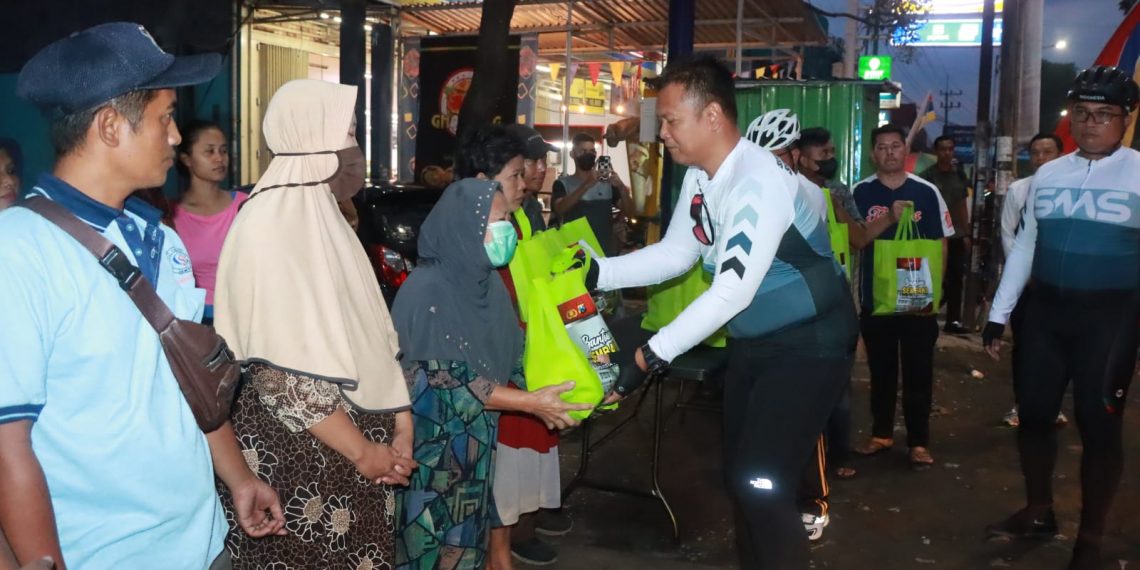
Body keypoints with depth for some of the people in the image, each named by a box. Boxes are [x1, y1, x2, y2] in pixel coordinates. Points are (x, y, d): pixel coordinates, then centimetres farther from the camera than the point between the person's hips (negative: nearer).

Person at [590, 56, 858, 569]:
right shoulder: (699, 176, -1)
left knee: (763, 487, -12)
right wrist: (597, 271, -7)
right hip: (752, 342, 9)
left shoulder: (759, 182, -28)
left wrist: (650, 356, -32)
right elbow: (675, 253, 5)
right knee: (739, 477, 16)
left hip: (807, 346, -8)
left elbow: (732, 292, -32)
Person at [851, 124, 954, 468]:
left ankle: (918, 442, 14)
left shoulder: (926, 192, 0)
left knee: (918, 372, 4)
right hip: (875, 297, 1)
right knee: (881, 370, 12)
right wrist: (889, 218, -24)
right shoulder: (861, 193, 0)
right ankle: (881, 434, 26)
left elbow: (941, 244, 4)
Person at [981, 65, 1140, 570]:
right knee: (1033, 413, 12)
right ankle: (1038, 512, 33)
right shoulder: (1047, 175, 8)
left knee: (1098, 424, 5)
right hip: (1044, 310, 4)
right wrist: (999, 314, 10)